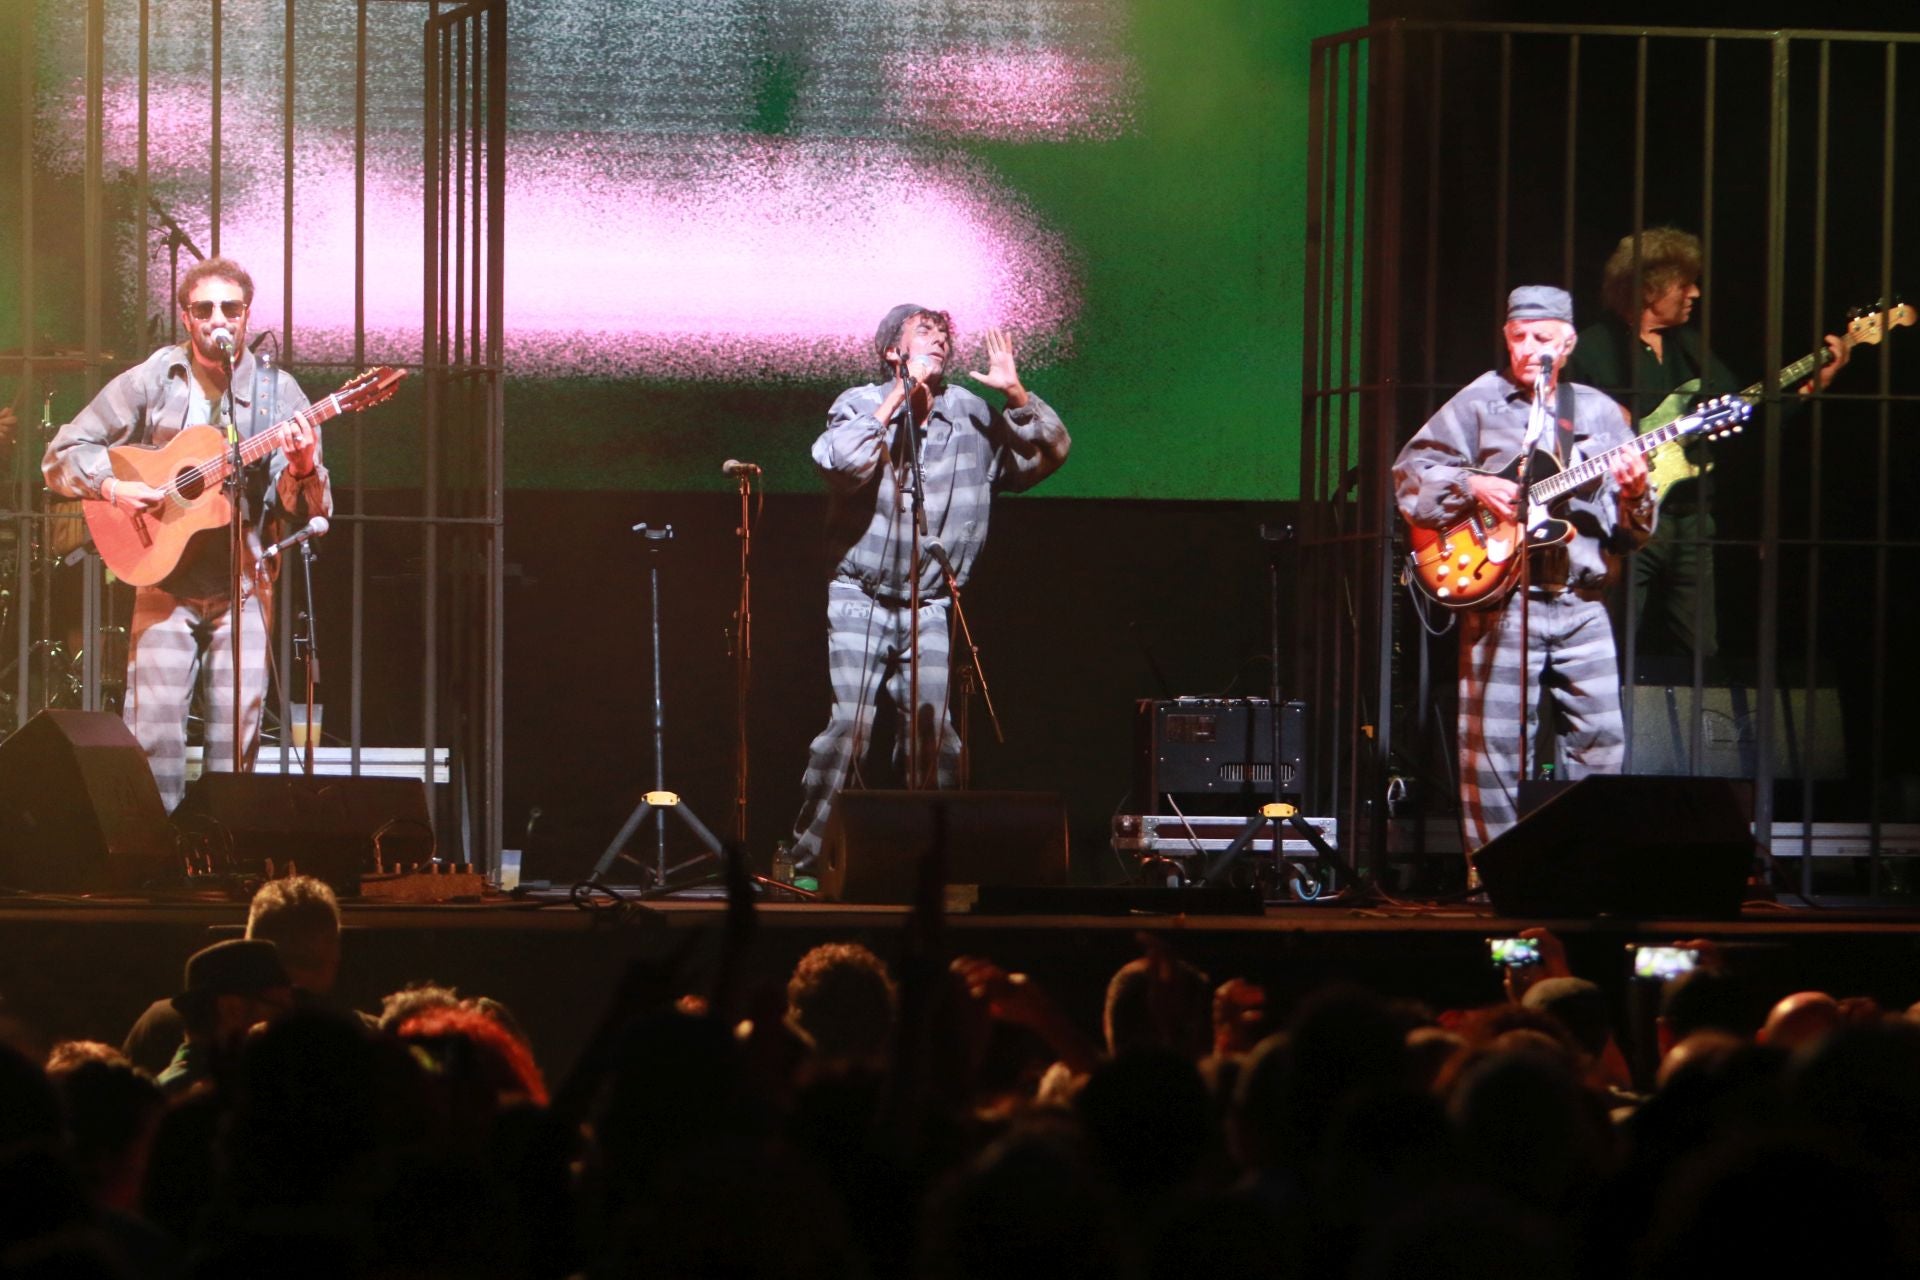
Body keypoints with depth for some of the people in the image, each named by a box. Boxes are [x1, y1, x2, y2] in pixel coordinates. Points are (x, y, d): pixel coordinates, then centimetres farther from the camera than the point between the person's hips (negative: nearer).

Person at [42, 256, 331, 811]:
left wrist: (303, 470, -24)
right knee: (153, 729, -8)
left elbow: (305, 512, -2)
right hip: (166, 579, -1)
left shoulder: (277, 393, 1)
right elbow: (62, 454, 2)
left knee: (237, 735, -1)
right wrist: (111, 487, -15)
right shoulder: (151, 381, 0)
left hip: (243, 583, 1)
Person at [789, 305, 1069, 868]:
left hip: (929, 609, 3)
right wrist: (898, 398, -18)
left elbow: (1048, 454, 6)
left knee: (933, 732, -4)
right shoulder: (861, 404, 0)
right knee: (850, 724, -13)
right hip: (860, 599, -3)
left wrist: (1016, 394, -8)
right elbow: (839, 462, -20)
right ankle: (805, 858, -9)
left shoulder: (973, 415, 8)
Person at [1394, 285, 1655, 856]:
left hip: (1581, 600, 3)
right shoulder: (1479, 402, 4)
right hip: (1501, 597, -3)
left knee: (1599, 737, 1)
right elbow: (1411, 471, 1)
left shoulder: (1599, 413, 14)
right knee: (1496, 737, -4)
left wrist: (1632, 495, -8)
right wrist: (1474, 486, -13)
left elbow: (1631, 531, 14)